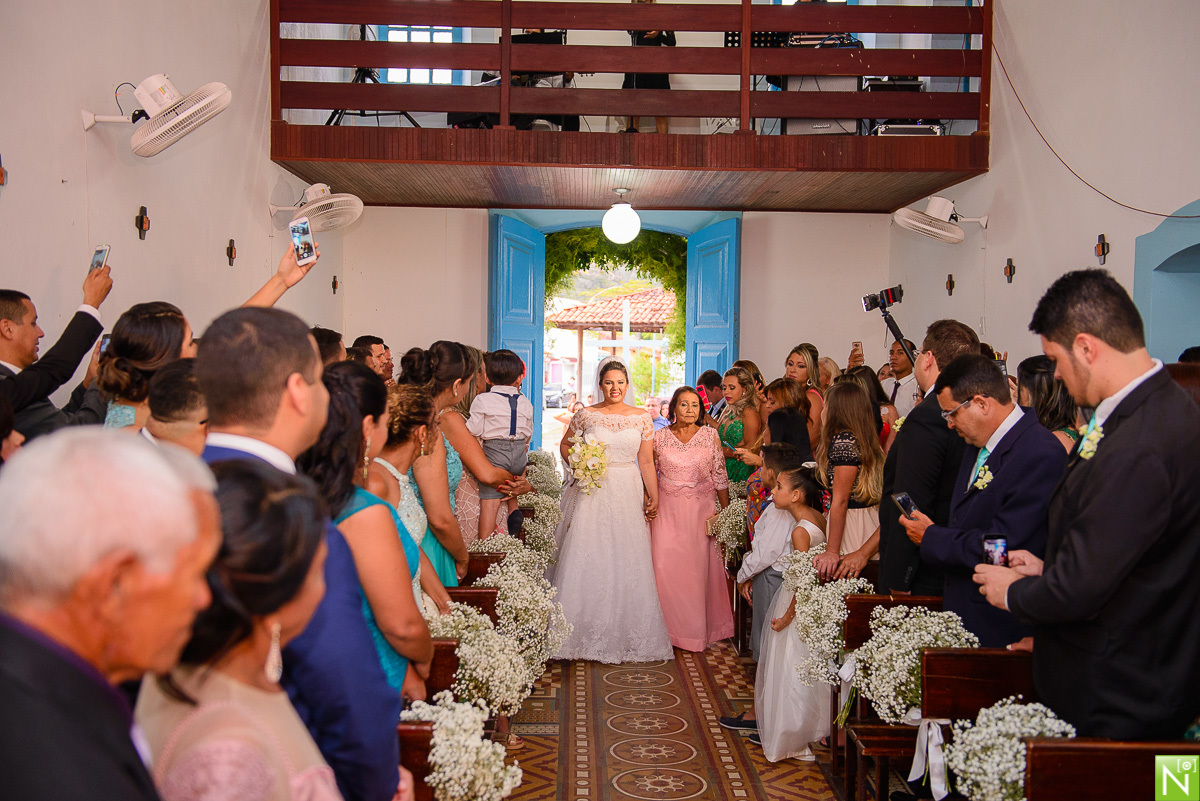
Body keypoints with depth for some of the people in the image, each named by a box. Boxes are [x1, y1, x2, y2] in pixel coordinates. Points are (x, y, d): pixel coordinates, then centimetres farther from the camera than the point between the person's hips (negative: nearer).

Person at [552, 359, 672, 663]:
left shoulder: (641, 418, 5)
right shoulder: (586, 415, 2)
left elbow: (646, 462, 5)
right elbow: (565, 446, 15)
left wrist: (654, 498, -1)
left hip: (629, 495, 1)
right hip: (592, 493, -1)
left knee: (628, 562, 3)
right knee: (589, 559, -2)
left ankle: (626, 633, 15)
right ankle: (587, 632, 7)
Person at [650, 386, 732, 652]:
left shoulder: (710, 435, 1)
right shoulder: (660, 436, 1)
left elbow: (720, 476, 2)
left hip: (702, 509, 0)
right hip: (667, 509, 0)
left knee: (700, 566, 3)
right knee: (666, 565, -3)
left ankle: (701, 628, 18)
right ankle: (670, 627, 11)